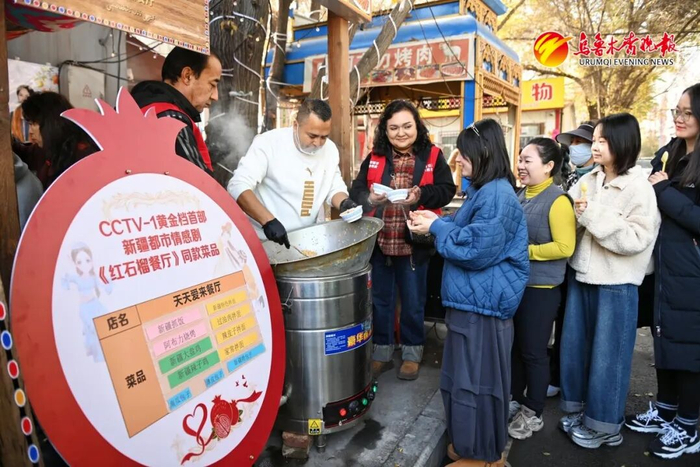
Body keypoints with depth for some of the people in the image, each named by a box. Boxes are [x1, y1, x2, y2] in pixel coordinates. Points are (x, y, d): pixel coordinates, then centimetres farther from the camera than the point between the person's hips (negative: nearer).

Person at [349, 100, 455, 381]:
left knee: (413, 302, 13)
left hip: (413, 243, -2)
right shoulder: (374, 158, 4)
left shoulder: (432, 156, -1)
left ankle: (412, 351, 31)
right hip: (379, 242, 2)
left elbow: (447, 190, -8)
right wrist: (370, 198, -23)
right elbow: (355, 191, -1)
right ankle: (382, 349, 32)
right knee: (380, 299, 15)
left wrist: (421, 195, -26)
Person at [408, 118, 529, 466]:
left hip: (482, 302, -10)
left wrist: (436, 227, -13)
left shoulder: (497, 194, -20)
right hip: (473, 297, 10)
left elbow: (477, 249, -23)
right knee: (467, 375, 19)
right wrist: (437, 219, 6)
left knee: (475, 379, 3)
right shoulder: (484, 190, 13)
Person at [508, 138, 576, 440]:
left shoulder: (557, 200, -15)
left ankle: (533, 413, 23)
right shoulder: (520, 196, 6)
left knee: (533, 351, 5)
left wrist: (523, 251, -20)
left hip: (540, 288, -7)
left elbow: (564, 247, -21)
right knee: (514, 346, 18)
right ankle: (515, 399, 36)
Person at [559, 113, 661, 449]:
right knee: (575, 347, 15)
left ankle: (604, 425, 23)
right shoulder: (588, 181, 5)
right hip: (582, 276, 6)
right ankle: (577, 410, 33)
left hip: (615, 284, -6)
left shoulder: (639, 188, -11)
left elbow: (636, 239, -19)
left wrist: (593, 215, -21)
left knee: (606, 356, 6)